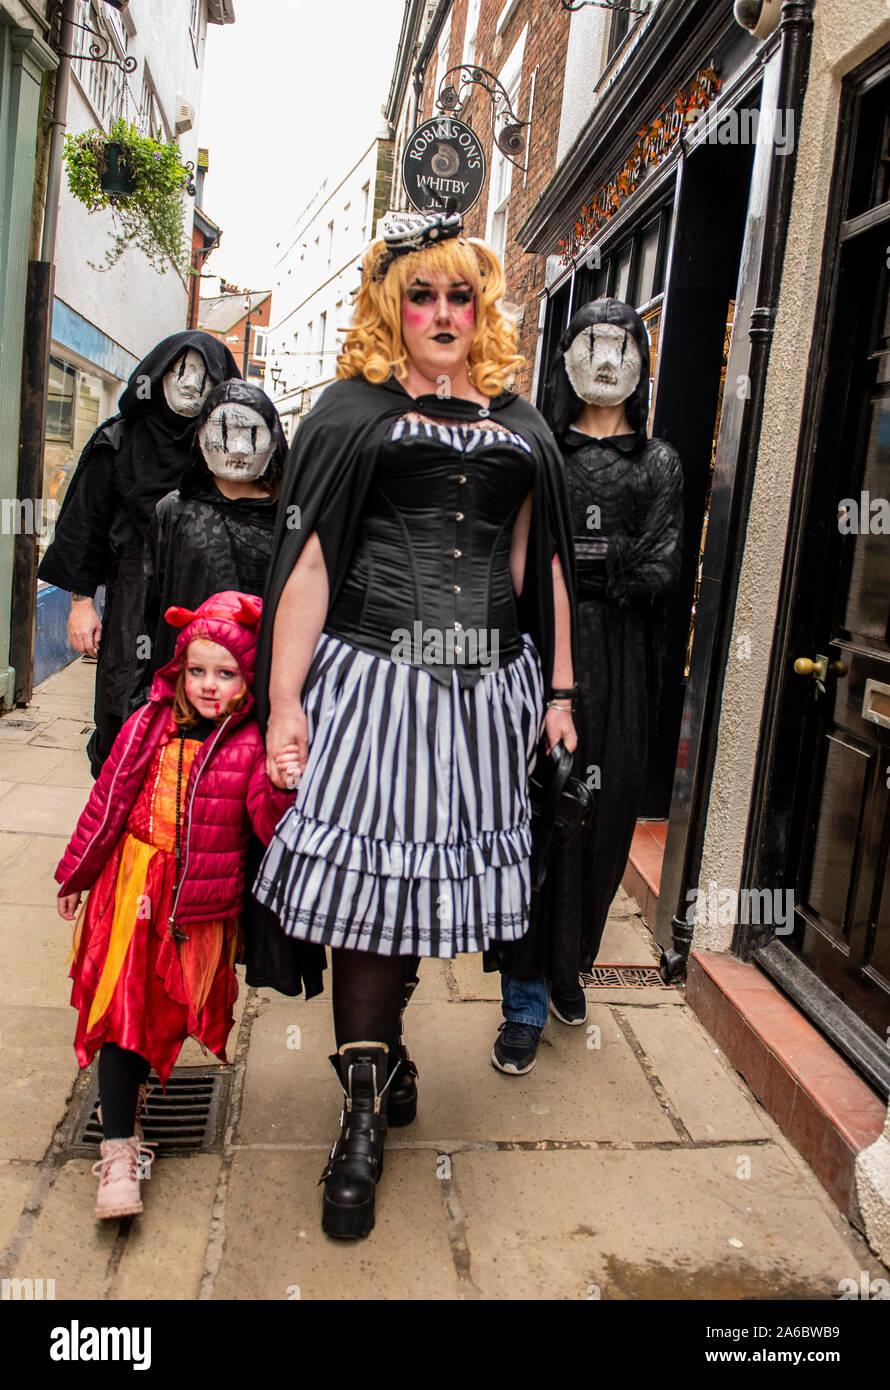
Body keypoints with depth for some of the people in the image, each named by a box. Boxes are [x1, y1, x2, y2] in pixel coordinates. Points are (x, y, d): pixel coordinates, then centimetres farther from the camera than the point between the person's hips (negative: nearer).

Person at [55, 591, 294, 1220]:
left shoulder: (249, 745, -8)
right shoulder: (149, 726, 0)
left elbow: (270, 827, -15)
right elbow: (108, 802, 9)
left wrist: (280, 786, -36)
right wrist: (77, 875, 16)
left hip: (201, 903, -1)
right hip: (131, 890, 1)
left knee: (166, 1013, 12)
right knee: (122, 1007, -2)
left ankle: (133, 1086, 41)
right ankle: (120, 1148, 4)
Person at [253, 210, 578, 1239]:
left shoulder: (521, 427, 17)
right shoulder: (351, 411, 6)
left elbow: (539, 565, 16)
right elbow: (307, 562, -2)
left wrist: (560, 691, 11)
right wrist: (284, 703, -9)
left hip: (486, 682, 4)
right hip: (372, 673, -3)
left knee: (428, 875, 8)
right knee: (372, 876, -2)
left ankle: (379, 1045, 32)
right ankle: (364, 1112, 13)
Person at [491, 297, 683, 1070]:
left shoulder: (660, 464, 12)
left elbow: (662, 572, -2)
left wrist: (568, 561, -7)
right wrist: (613, 561, -10)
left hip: (620, 664, 2)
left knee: (602, 815, 6)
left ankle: (569, 965, 28)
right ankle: (526, 998, 8)